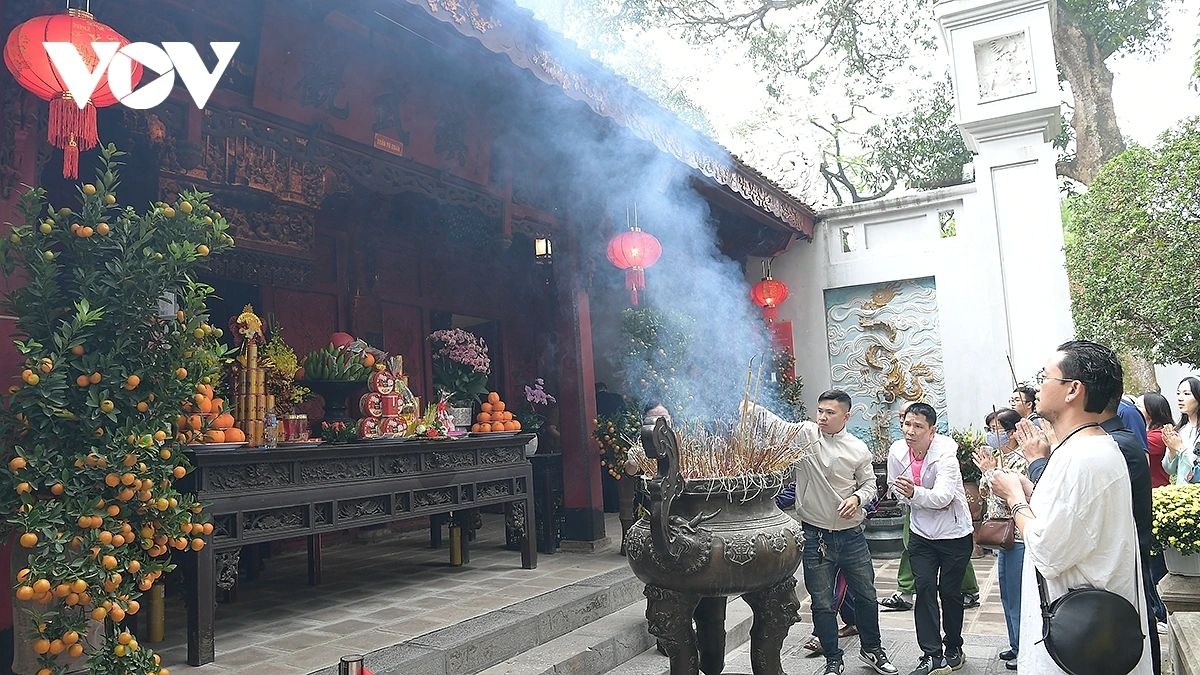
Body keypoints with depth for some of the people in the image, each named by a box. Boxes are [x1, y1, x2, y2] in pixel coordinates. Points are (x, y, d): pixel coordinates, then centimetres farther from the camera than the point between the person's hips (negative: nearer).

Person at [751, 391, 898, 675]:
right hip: (815, 536, -2)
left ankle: (872, 649, 41)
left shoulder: (858, 449, -3)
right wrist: (750, 405, -32)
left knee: (866, 596, 16)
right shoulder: (804, 434, -7)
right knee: (822, 603, 8)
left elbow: (869, 484, 6)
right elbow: (772, 422, -14)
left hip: (852, 536, 2)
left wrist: (857, 499, -15)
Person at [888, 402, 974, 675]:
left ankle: (953, 648, 26)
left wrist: (914, 493, -54)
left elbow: (943, 496, -35)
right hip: (921, 534, 3)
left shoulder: (945, 454, -23)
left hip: (955, 534, -3)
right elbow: (897, 491, 6)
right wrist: (930, 501, -8)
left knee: (949, 591, 5)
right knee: (924, 589, -4)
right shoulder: (897, 454, -9)